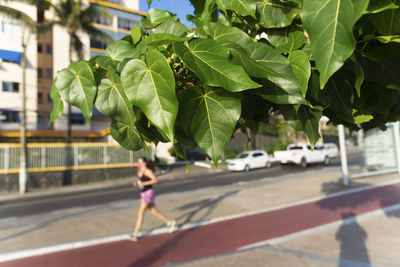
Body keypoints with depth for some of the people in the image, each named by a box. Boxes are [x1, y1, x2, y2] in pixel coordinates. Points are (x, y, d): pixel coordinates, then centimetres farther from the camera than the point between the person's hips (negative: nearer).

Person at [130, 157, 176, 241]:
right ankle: (170, 223, 26)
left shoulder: (147, 171, -14)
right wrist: (135, 183, -1)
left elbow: (155, 180, -22)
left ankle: (135, 234, 1)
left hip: (148, 193, -9)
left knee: (140, 213, -7)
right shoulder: (139, 171, 11)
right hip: (143, 194, 9)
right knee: (154, 212, 14)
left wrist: (143, 183, -24)